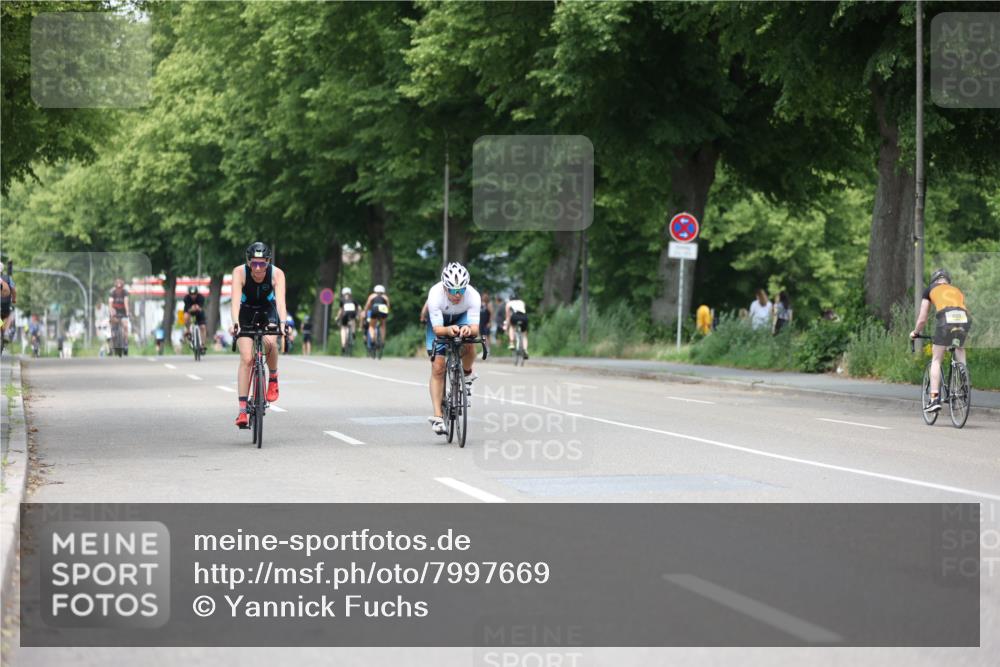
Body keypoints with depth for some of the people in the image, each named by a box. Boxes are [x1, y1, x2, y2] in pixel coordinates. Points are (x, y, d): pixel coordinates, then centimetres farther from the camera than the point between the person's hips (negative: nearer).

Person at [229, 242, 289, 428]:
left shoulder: (277, 274, -26)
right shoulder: (239, 272, -27)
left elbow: (280, 300, -37)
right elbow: (236, 300, -38)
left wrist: (283, 322, -54)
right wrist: (235, 323, -54)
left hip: (268, 311, 0)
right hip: (246, 313, 0)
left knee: (269, 342, -31)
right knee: (246, 358, -15)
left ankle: (273, 378, -2)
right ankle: (242, 410, -14)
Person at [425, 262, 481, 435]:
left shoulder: (473, 296, -35)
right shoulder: (435, 295, -38)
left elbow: (475, 328, -38)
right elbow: (437, 329, -39)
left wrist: (469, 329, -61)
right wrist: (448, 330, -61)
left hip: (462, 318, 1)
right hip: (439, 321, -1)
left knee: (469, 343, -31)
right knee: (438, 367, -11)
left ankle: (467, 374, 1)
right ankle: (438, 416, -7)